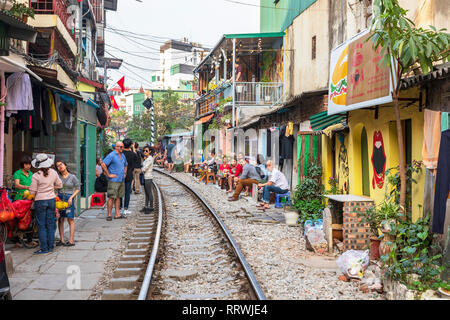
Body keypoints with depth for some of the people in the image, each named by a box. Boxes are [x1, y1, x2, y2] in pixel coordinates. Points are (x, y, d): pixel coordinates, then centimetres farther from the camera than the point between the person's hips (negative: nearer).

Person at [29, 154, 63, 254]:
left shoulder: (36, 176, -14)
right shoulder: (53, 173, -1)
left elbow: (32, 192, -9)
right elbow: (59, 185, 12)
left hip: (40, 201, -5)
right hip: (52, 199, 5)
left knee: (41, 225, 3)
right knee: (50, 224, 11)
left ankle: (44, 248, 4)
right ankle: (50, 247, 15)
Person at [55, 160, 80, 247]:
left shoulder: (72, 177, 0)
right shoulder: (58, 177, 7)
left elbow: (78, 188, 1)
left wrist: (71, 197, -10)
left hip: (69, 199, -3)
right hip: (59, 198, 3)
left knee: (70, 220, -2)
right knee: (60, 220, 5)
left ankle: (71, 240, -1)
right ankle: (61, 240, 12)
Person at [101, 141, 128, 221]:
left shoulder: (123, 156, 15)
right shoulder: (111, 155, -10)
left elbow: (125, 165, 32)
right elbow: (103, 164, -19)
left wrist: (124, 173, 19)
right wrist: (108, 175, -17)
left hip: (121, 180, 7)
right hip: (113, 180, -7)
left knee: (118, 197, 10)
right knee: (111, 197, -6)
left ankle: (117, 214, 15)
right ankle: (109, 215, -1)